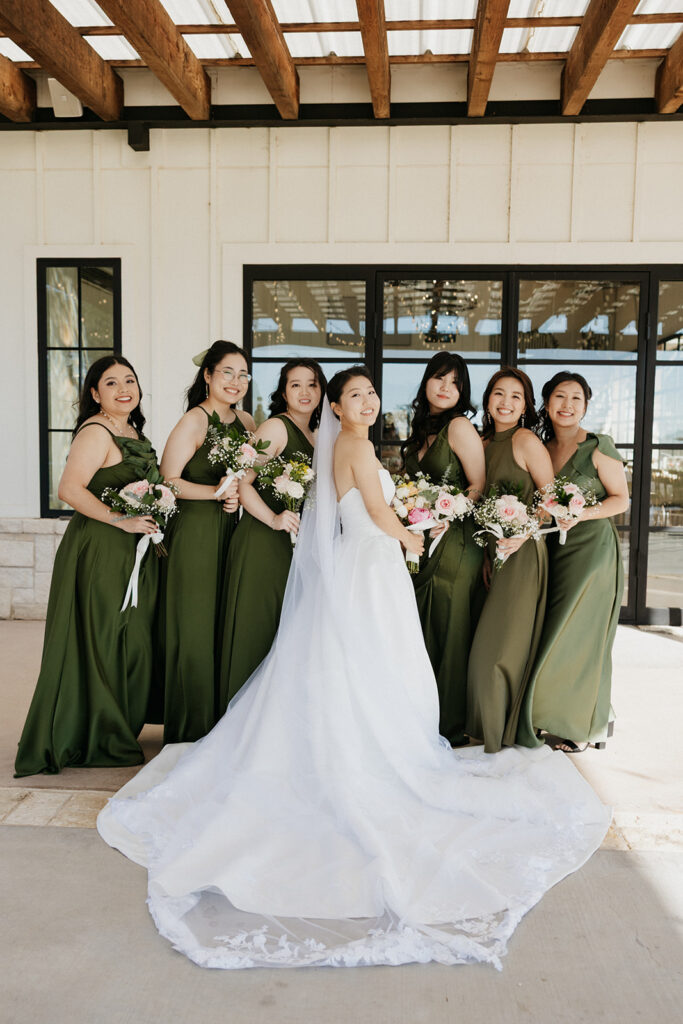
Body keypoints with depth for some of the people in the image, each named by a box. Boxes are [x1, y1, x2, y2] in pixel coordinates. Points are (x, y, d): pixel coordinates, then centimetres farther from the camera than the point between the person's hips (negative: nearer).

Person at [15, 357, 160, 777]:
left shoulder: (134, 431, 15)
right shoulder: (96, 432, -12)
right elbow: (70, 489, -22)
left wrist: (150, 520, 8)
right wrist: (121, 520, -22)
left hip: (133, 552, 9)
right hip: (101, 550, -9)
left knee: (131, 643, 14)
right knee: (103, 642, -1)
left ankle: (117, 733, 28)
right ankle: (101, 742, 13)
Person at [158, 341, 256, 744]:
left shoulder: (246, 421, 12)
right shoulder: (194, 422, -9)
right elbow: (168, 481, -13)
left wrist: (239, 494, -2)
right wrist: (216, 492, -21)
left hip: (231, 530, 7)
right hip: (196, 533, -7)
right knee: (195, 629, -1)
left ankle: (222, 722, 24)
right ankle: (191, 729, 14)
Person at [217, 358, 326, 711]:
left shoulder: (312, 436, 16)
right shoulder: (276, 427, -9)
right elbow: (242, 483, -16)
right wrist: (273, 519, -24)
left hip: (296, 544, 8)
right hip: (263, 544, -8)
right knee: (257, 629, -2)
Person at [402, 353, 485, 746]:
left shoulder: (459, 426, -6)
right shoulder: (420, 429, 16)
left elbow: (479, 487, -9)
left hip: (454, 542, -7)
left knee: (449, 633, 0)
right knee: (422, 635, 11)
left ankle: (453, 725, 13)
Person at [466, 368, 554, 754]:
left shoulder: (526, 440, -8)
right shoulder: (483, 444, 12)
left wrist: (521, 534, -20)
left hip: (522, 555, -6)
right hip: (489, 553, 6)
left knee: (501, 646, -1)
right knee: (488, 644, 10)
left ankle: (500, 736, 14)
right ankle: (486, 729, 24)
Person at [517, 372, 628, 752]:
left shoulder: (598, 446, -7)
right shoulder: (541, 449, 10)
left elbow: (622, 499, -5)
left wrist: (582, 514, -19)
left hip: (592, 547, -6)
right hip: (555, 551, 6)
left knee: (579, 637, -2)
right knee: (554, 635, 5)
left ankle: (587, 725, 18)